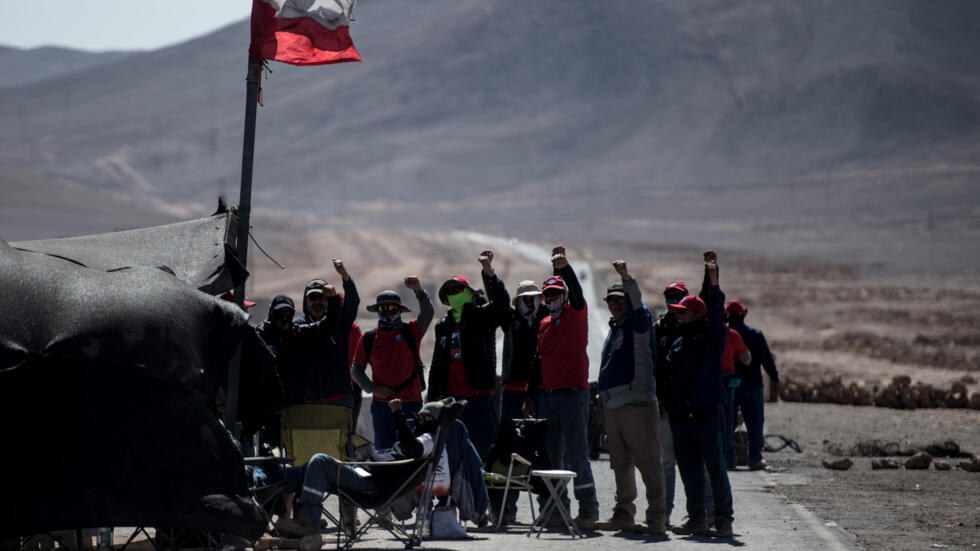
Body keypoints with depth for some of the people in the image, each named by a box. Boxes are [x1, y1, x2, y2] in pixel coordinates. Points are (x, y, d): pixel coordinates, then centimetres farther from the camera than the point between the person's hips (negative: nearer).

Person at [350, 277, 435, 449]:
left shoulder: (411, 332, 2)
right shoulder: (369, 339, 6)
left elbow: (427, 313, -15)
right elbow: (356, 369, 11)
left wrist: (418, 290, -31)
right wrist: (372, 387, -4)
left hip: (410, 403, -1)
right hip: (381, 403, 1)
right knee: (383, 449, 2)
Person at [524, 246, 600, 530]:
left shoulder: (576, 315, 1)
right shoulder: (545, 324, 17)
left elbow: (576, 293, -19)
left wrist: (565, 268, -36)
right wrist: (529, 395, 18)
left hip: (573, 393, -6)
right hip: (547, 396, 6)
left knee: (576, 453, -8)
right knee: (552, 454, 6)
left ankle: (588, 508, -4)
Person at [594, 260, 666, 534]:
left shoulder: (639, 323, 1)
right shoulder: (614, 329, 22)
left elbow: (637, 303, -20)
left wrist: (627, 278, -36)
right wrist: (605, 396, 19)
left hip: (638, 404, -8)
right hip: (613, 406, 8)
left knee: (648, 462, -8)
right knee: (621, 464, 11)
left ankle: (657, 518, -9)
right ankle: (624, 514, 17)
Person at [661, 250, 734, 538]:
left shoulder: (711, 338, 0)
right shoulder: (677, 343, 17)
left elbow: (716, 311, -15)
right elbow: (667, 376, 19)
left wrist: (713, 279, -23)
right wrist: (667, 404, 10)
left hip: (706, 413, -6)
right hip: (680, 416, 6)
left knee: (715, 467, -5)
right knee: (689, 469, 8)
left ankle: (723, 520, -2)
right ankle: (696, 519, 14)